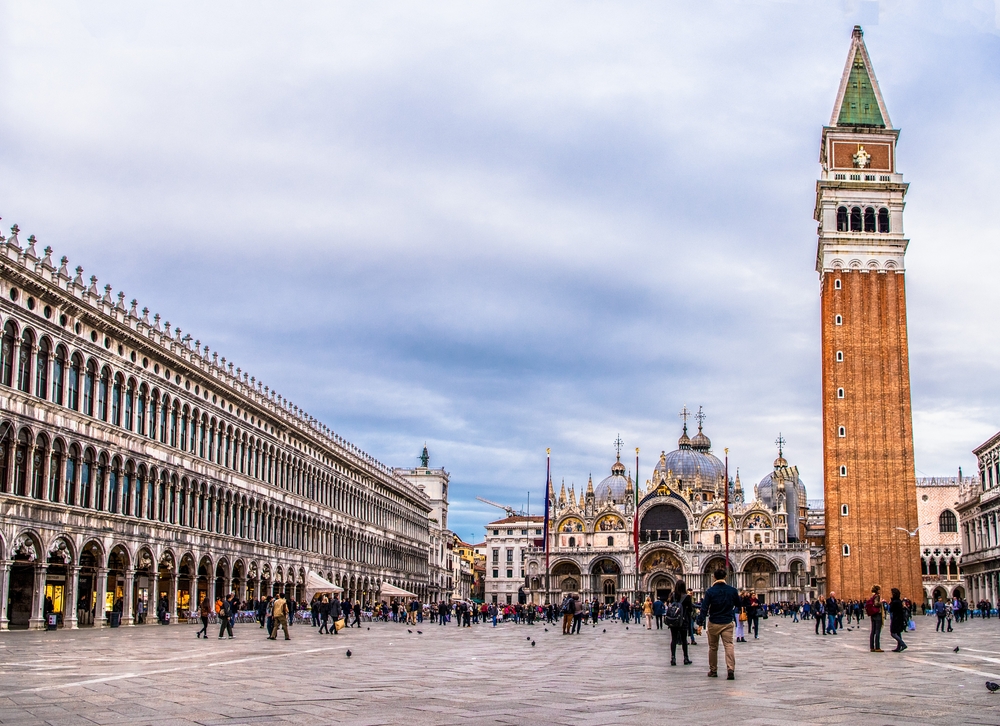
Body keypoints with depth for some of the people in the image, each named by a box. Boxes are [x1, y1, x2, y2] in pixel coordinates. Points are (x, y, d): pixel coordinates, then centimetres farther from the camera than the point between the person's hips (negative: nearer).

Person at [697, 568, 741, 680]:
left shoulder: (710, 591, -7)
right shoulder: (732, 590, -2)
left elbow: (704, 608, -11)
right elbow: (738, 604, 13)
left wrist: (700, 622, -9)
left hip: (713, 624, 0)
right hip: (727, 623, 0)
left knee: (713, 648, 13)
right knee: (729, 646, -4)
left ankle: (713, 671, 20)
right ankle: (731, 669, -21)